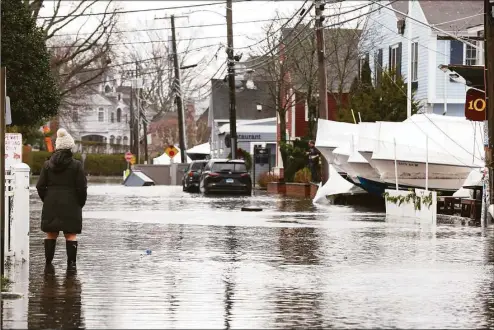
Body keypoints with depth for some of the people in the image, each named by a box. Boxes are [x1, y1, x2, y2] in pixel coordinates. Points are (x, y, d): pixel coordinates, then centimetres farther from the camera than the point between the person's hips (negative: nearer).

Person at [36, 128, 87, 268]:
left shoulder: (47, 165, 2)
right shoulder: (76, 165, -6)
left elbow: (40, 186, 3)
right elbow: (82, 187, -6)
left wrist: (46, 200, 14)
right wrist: (81, 203, 7)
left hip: (51, 205, 3)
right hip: (71, 204, -3)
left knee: (51, 234, 10)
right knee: (71, 235, 2)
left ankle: (48, 261, 12)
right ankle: (71, 262, -2)